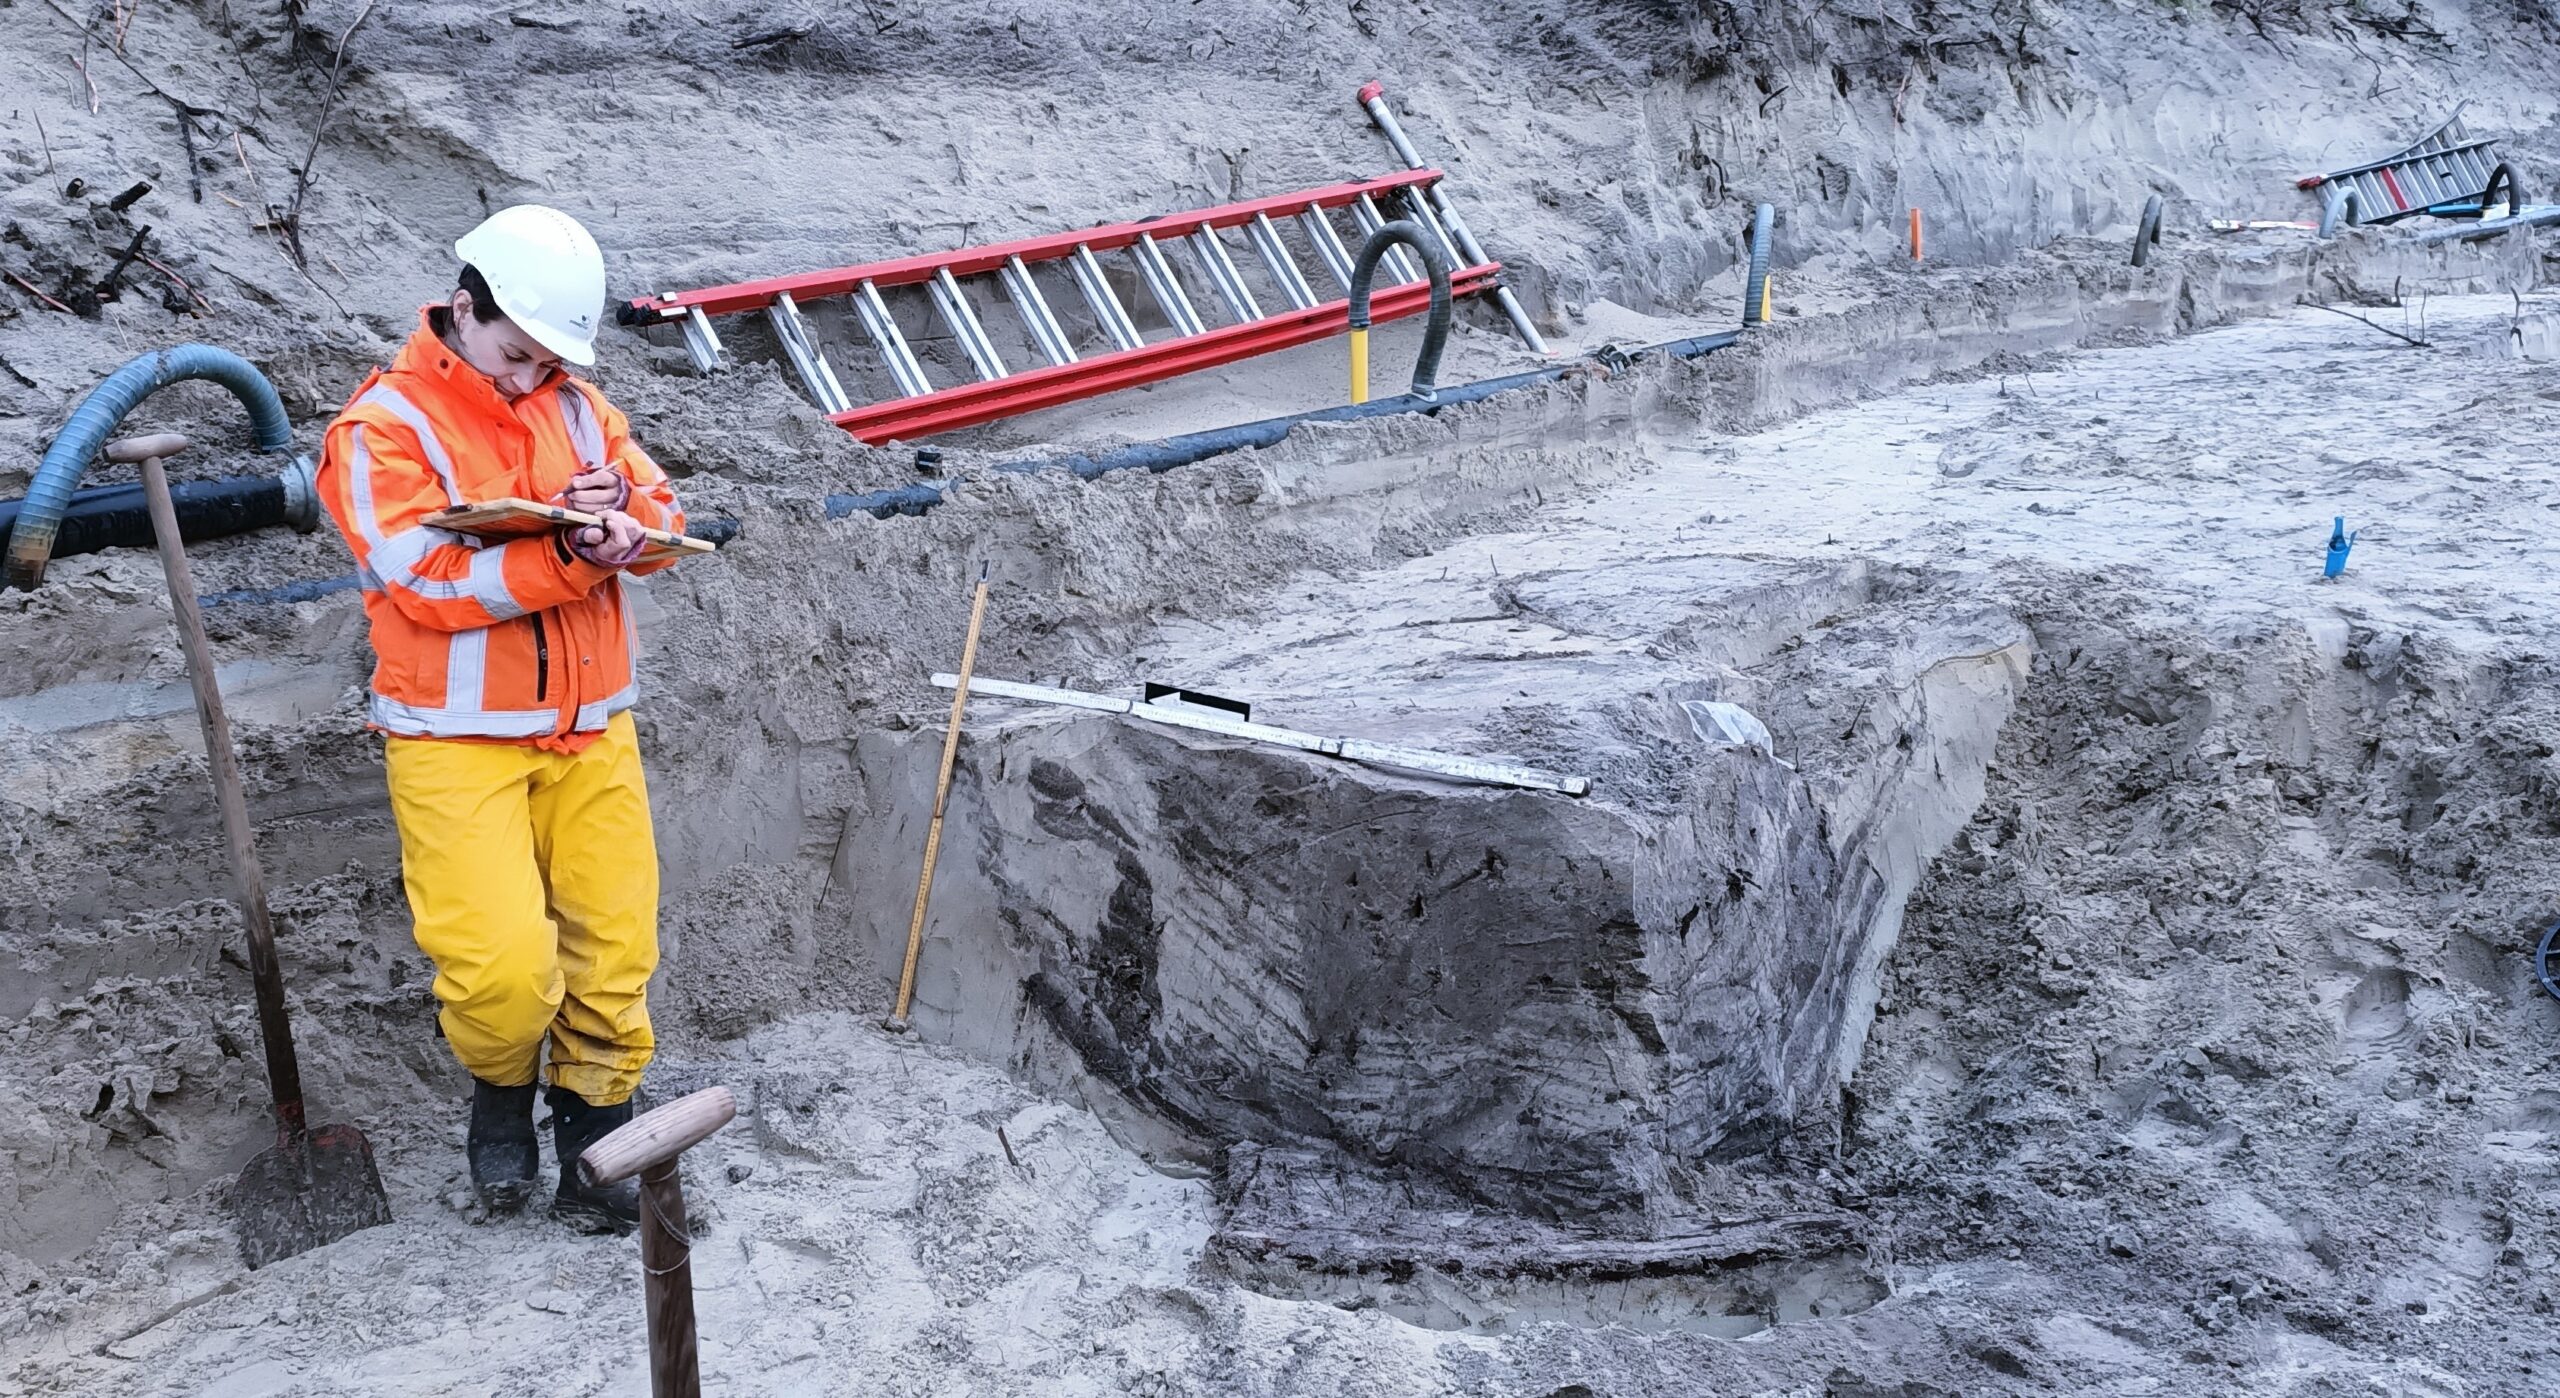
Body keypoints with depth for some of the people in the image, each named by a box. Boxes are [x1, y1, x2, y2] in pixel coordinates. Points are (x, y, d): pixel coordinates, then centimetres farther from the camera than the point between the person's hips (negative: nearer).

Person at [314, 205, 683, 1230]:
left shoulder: (576, 406, 11)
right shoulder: (385, 427, -7)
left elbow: (665, 523, 8)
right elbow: (427, 580, -18)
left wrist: (623, 503, -15)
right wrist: (570, 555, -28)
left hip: (589, 732, 5)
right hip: (458, 740, -5)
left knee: (613, 945, 3)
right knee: (506, 964, -15)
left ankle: (594, 1123, 22)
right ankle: (501, 1093, 17)